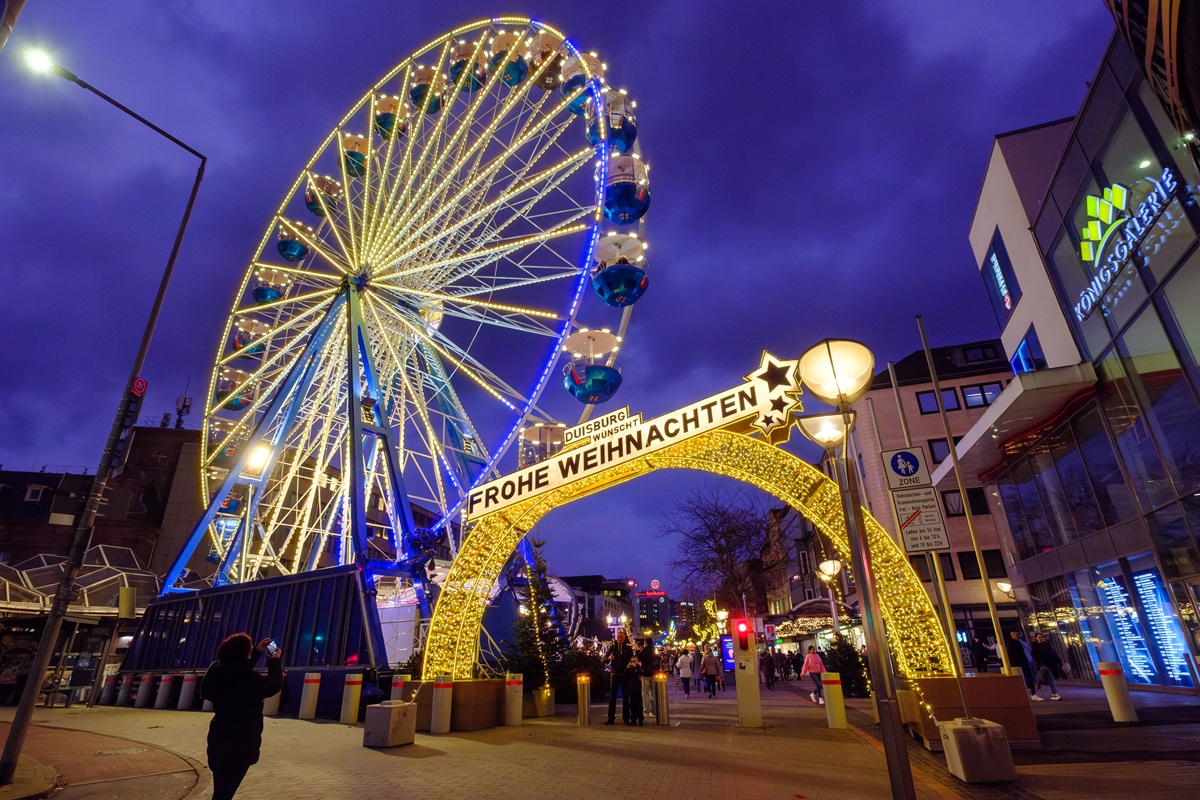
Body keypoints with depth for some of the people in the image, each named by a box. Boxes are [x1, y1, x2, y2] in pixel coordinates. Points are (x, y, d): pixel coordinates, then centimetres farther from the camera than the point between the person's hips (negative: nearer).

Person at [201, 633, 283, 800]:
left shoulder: (216, 671, -9)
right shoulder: (251, 680, -28)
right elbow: (275, 685, -8)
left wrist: (258, 651, 13)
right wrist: (275, 661, 5)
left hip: (219, 739, 6)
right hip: (241, 743, -6)